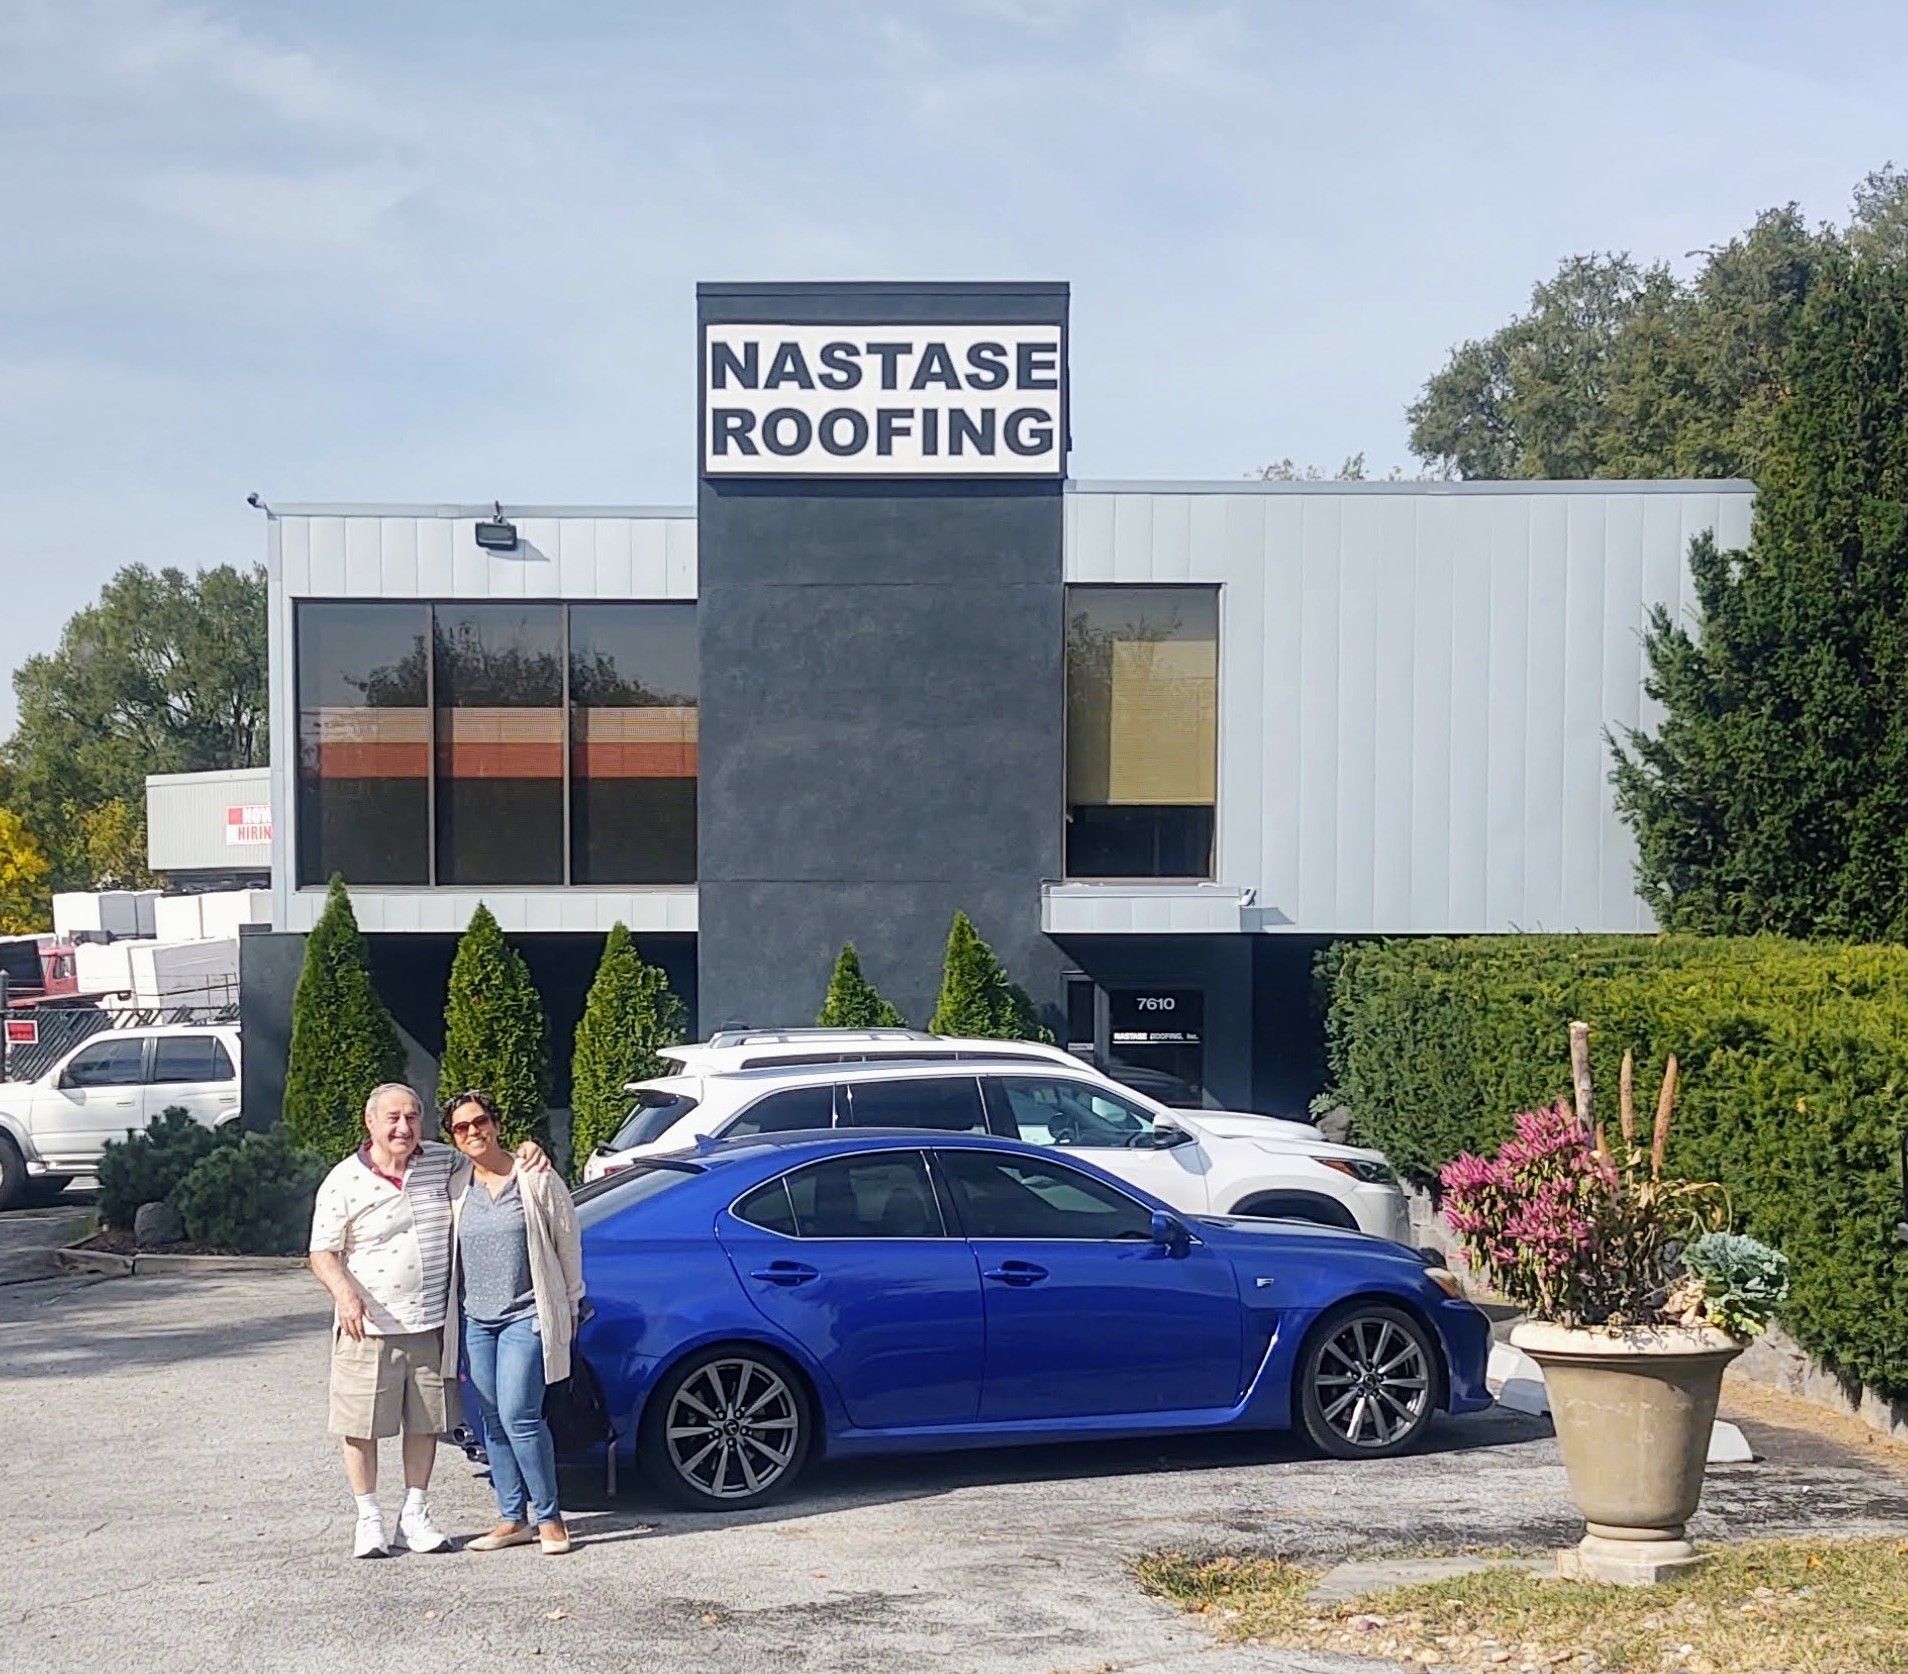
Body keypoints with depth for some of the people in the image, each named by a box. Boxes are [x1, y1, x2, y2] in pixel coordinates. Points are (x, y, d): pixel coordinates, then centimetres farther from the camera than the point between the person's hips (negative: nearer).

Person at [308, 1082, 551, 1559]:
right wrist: (344, 1292, -23)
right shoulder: (344, 1182, -6)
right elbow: (322, 1254, -4)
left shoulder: (444, 1163, 4)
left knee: (425, 1422, 11)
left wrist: (526, 1154, -1)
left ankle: (414, 1515, 23)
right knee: (361, 1425, 1)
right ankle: (368, 1520, 14)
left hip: (430, 1324, 3)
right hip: (369, 1328, -3)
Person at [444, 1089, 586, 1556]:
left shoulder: (536, 1180, -5)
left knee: (518, 1417, -13)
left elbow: (568, 1243, 2)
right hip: (477, 1320, 5)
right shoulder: (456, 1189, 7)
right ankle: (513, 1519, 15)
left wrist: (570, 1306, 5)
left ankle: (549, 1517, -2)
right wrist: (451, 1313, 14)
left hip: (526, 1316, -5)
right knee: (493, 1423, 7)